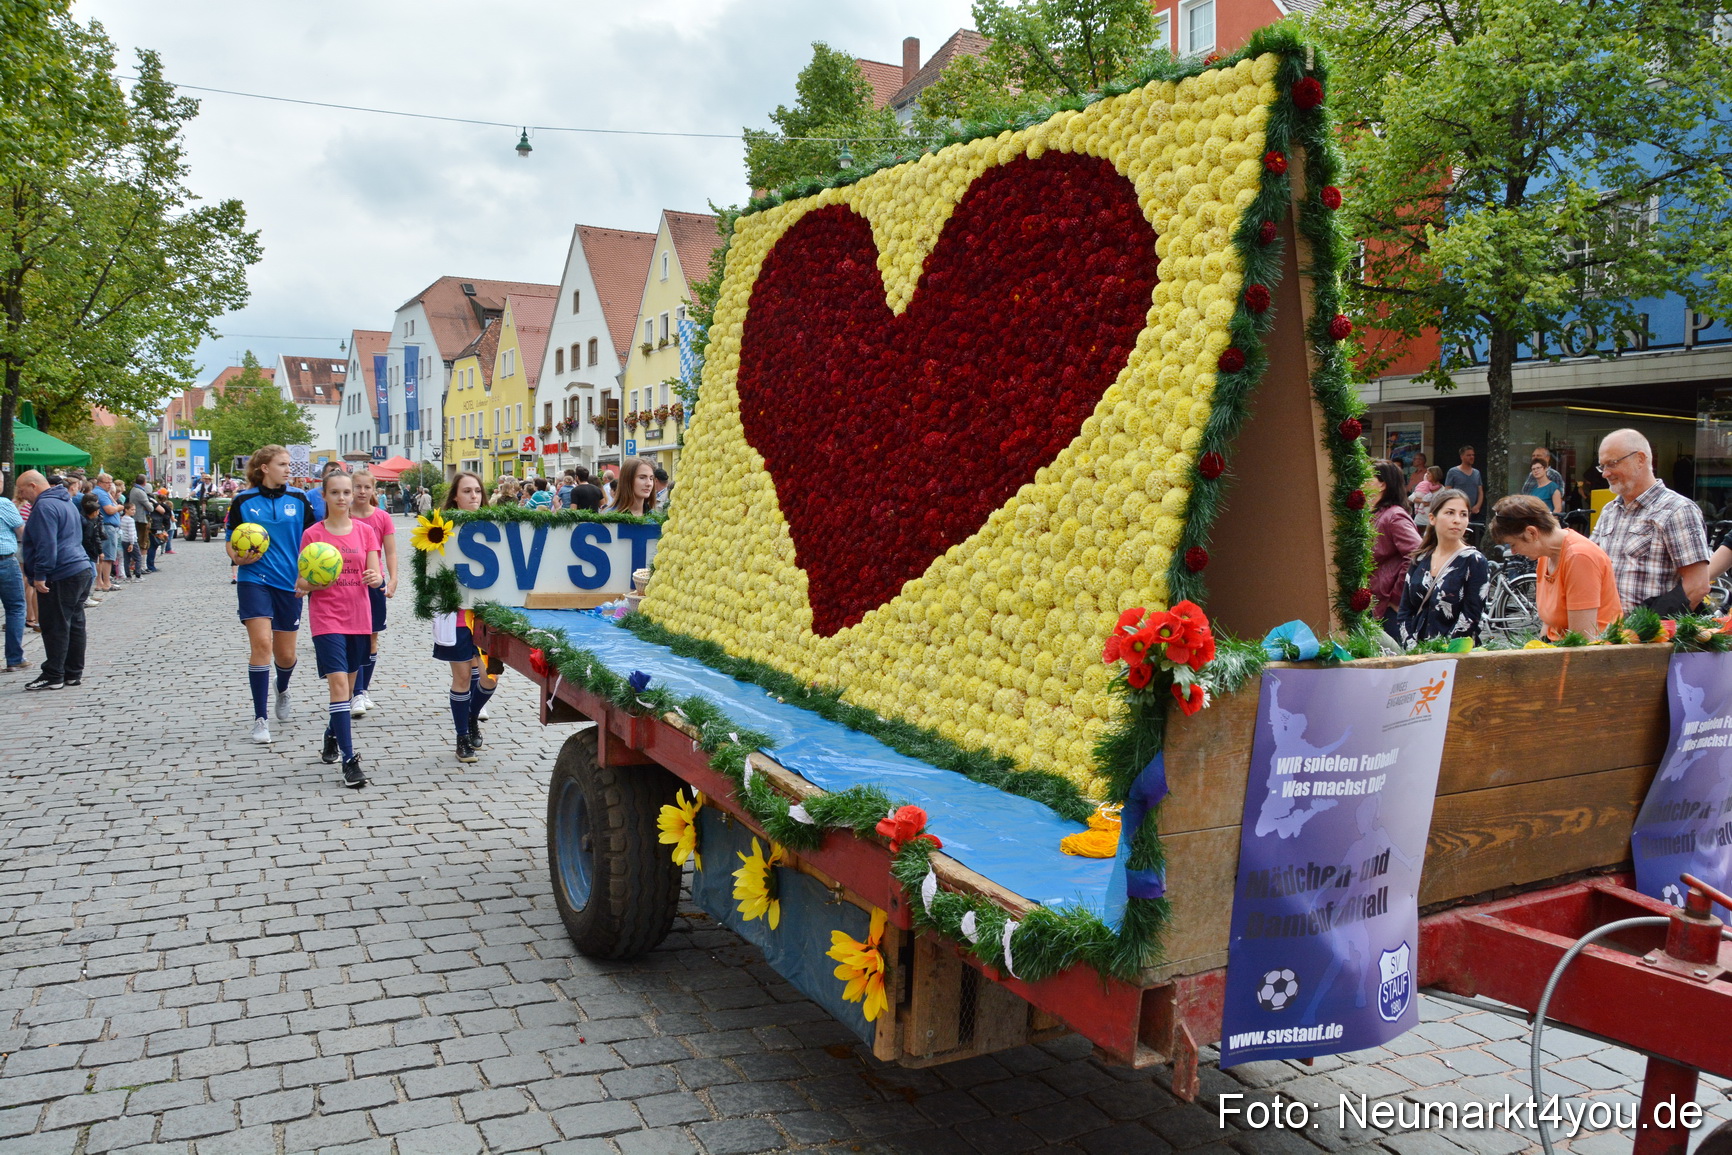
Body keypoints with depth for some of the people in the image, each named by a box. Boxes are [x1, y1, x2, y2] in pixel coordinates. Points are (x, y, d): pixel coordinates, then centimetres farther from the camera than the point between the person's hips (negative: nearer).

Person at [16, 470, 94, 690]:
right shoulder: (65, 502, 20)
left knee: (55, 627, -4)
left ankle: (53, 676, 0)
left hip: (60, 577, -10)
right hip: (82, 571, 10)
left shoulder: (44, 506, -13)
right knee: (74, 623, 11)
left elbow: (46, 545, -21)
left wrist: (40, 575, -18)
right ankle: (73, 673, 16)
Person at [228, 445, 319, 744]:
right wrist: (237, 557, -13)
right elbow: (230, 540, 9)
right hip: (254, 580, -2)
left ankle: (282, 691, 44)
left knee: (286, 654, 8)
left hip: (289, 584, 2)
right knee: (261, 643, -17)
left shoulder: (298, 498, 4)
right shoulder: (243, 501, 1)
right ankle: (260, 719, -9)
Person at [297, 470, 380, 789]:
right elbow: (302, 582, -1)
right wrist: (310, 582, -23)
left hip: (358, 617, 3)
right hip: (326, 618, -3)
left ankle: (332, 734, 39)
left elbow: (375, 574, 2)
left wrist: (375, 578, -20)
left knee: (348, 684, 14)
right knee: (338, 683, -13)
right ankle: (349, 759, -13)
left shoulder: (365, 531, 4)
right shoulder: (312, 534, -3)